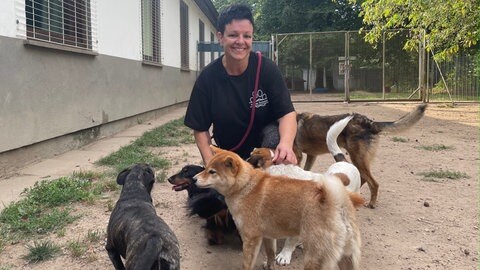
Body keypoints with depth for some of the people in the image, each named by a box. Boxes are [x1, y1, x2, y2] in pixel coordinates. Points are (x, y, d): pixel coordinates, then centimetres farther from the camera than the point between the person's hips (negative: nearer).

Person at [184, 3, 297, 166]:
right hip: (229, 157, 2)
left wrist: (286, 143, -40)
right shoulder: (207, 78, -14)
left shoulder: (267, 69, -17)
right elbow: (201, 128, -6)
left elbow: (287, 112, -19)